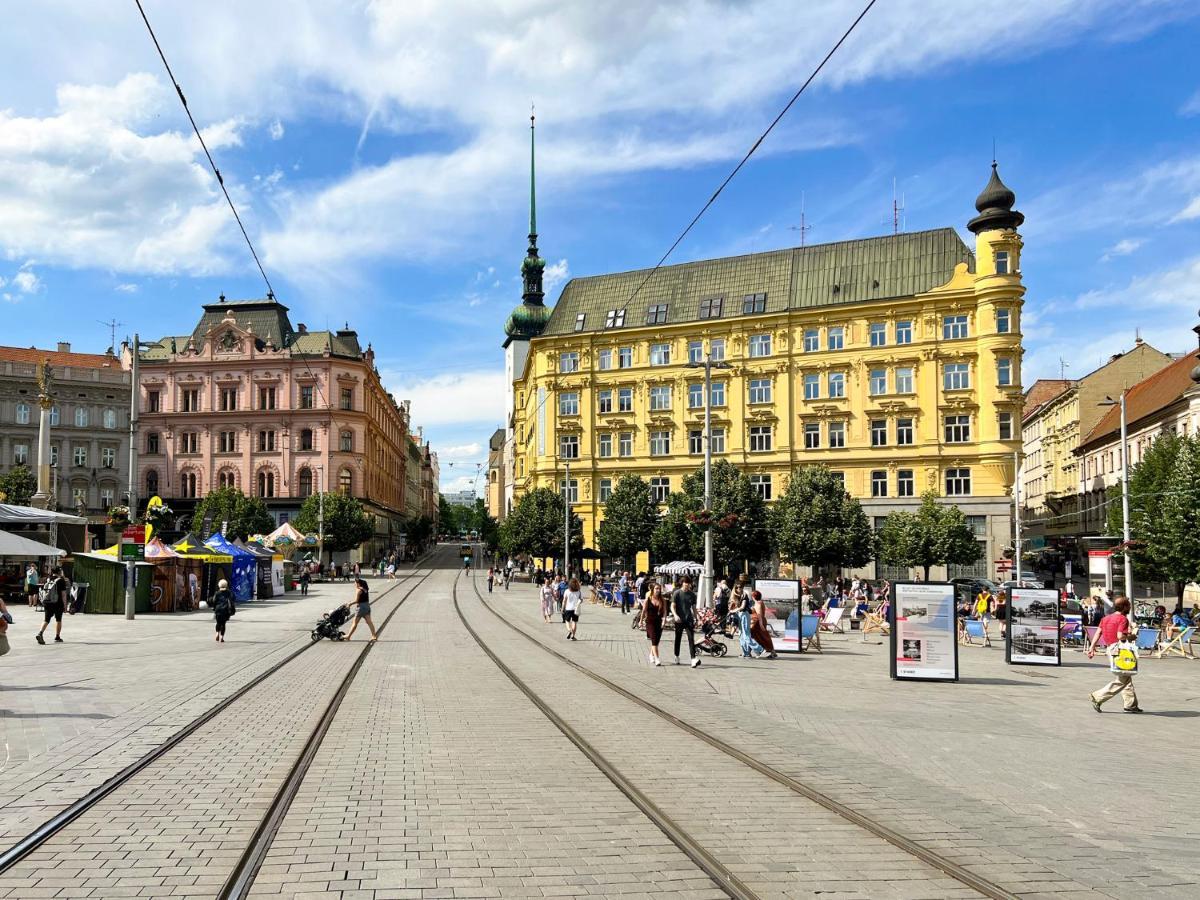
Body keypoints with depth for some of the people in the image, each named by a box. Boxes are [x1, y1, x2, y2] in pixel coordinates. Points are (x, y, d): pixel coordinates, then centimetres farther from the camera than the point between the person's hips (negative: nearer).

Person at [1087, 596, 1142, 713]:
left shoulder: (1106, 618, 14)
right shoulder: (1123, 619, -11)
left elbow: (1098, 633, 9)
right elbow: (1120, 636, -22)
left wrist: (1092, 647, 8)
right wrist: (1131, 637, -4)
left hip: (1110, 648, 9)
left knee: (1126, 678, 16)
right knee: (1121, 680, -4)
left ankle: (1131, 704, 17)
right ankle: (1098, 698, -7)